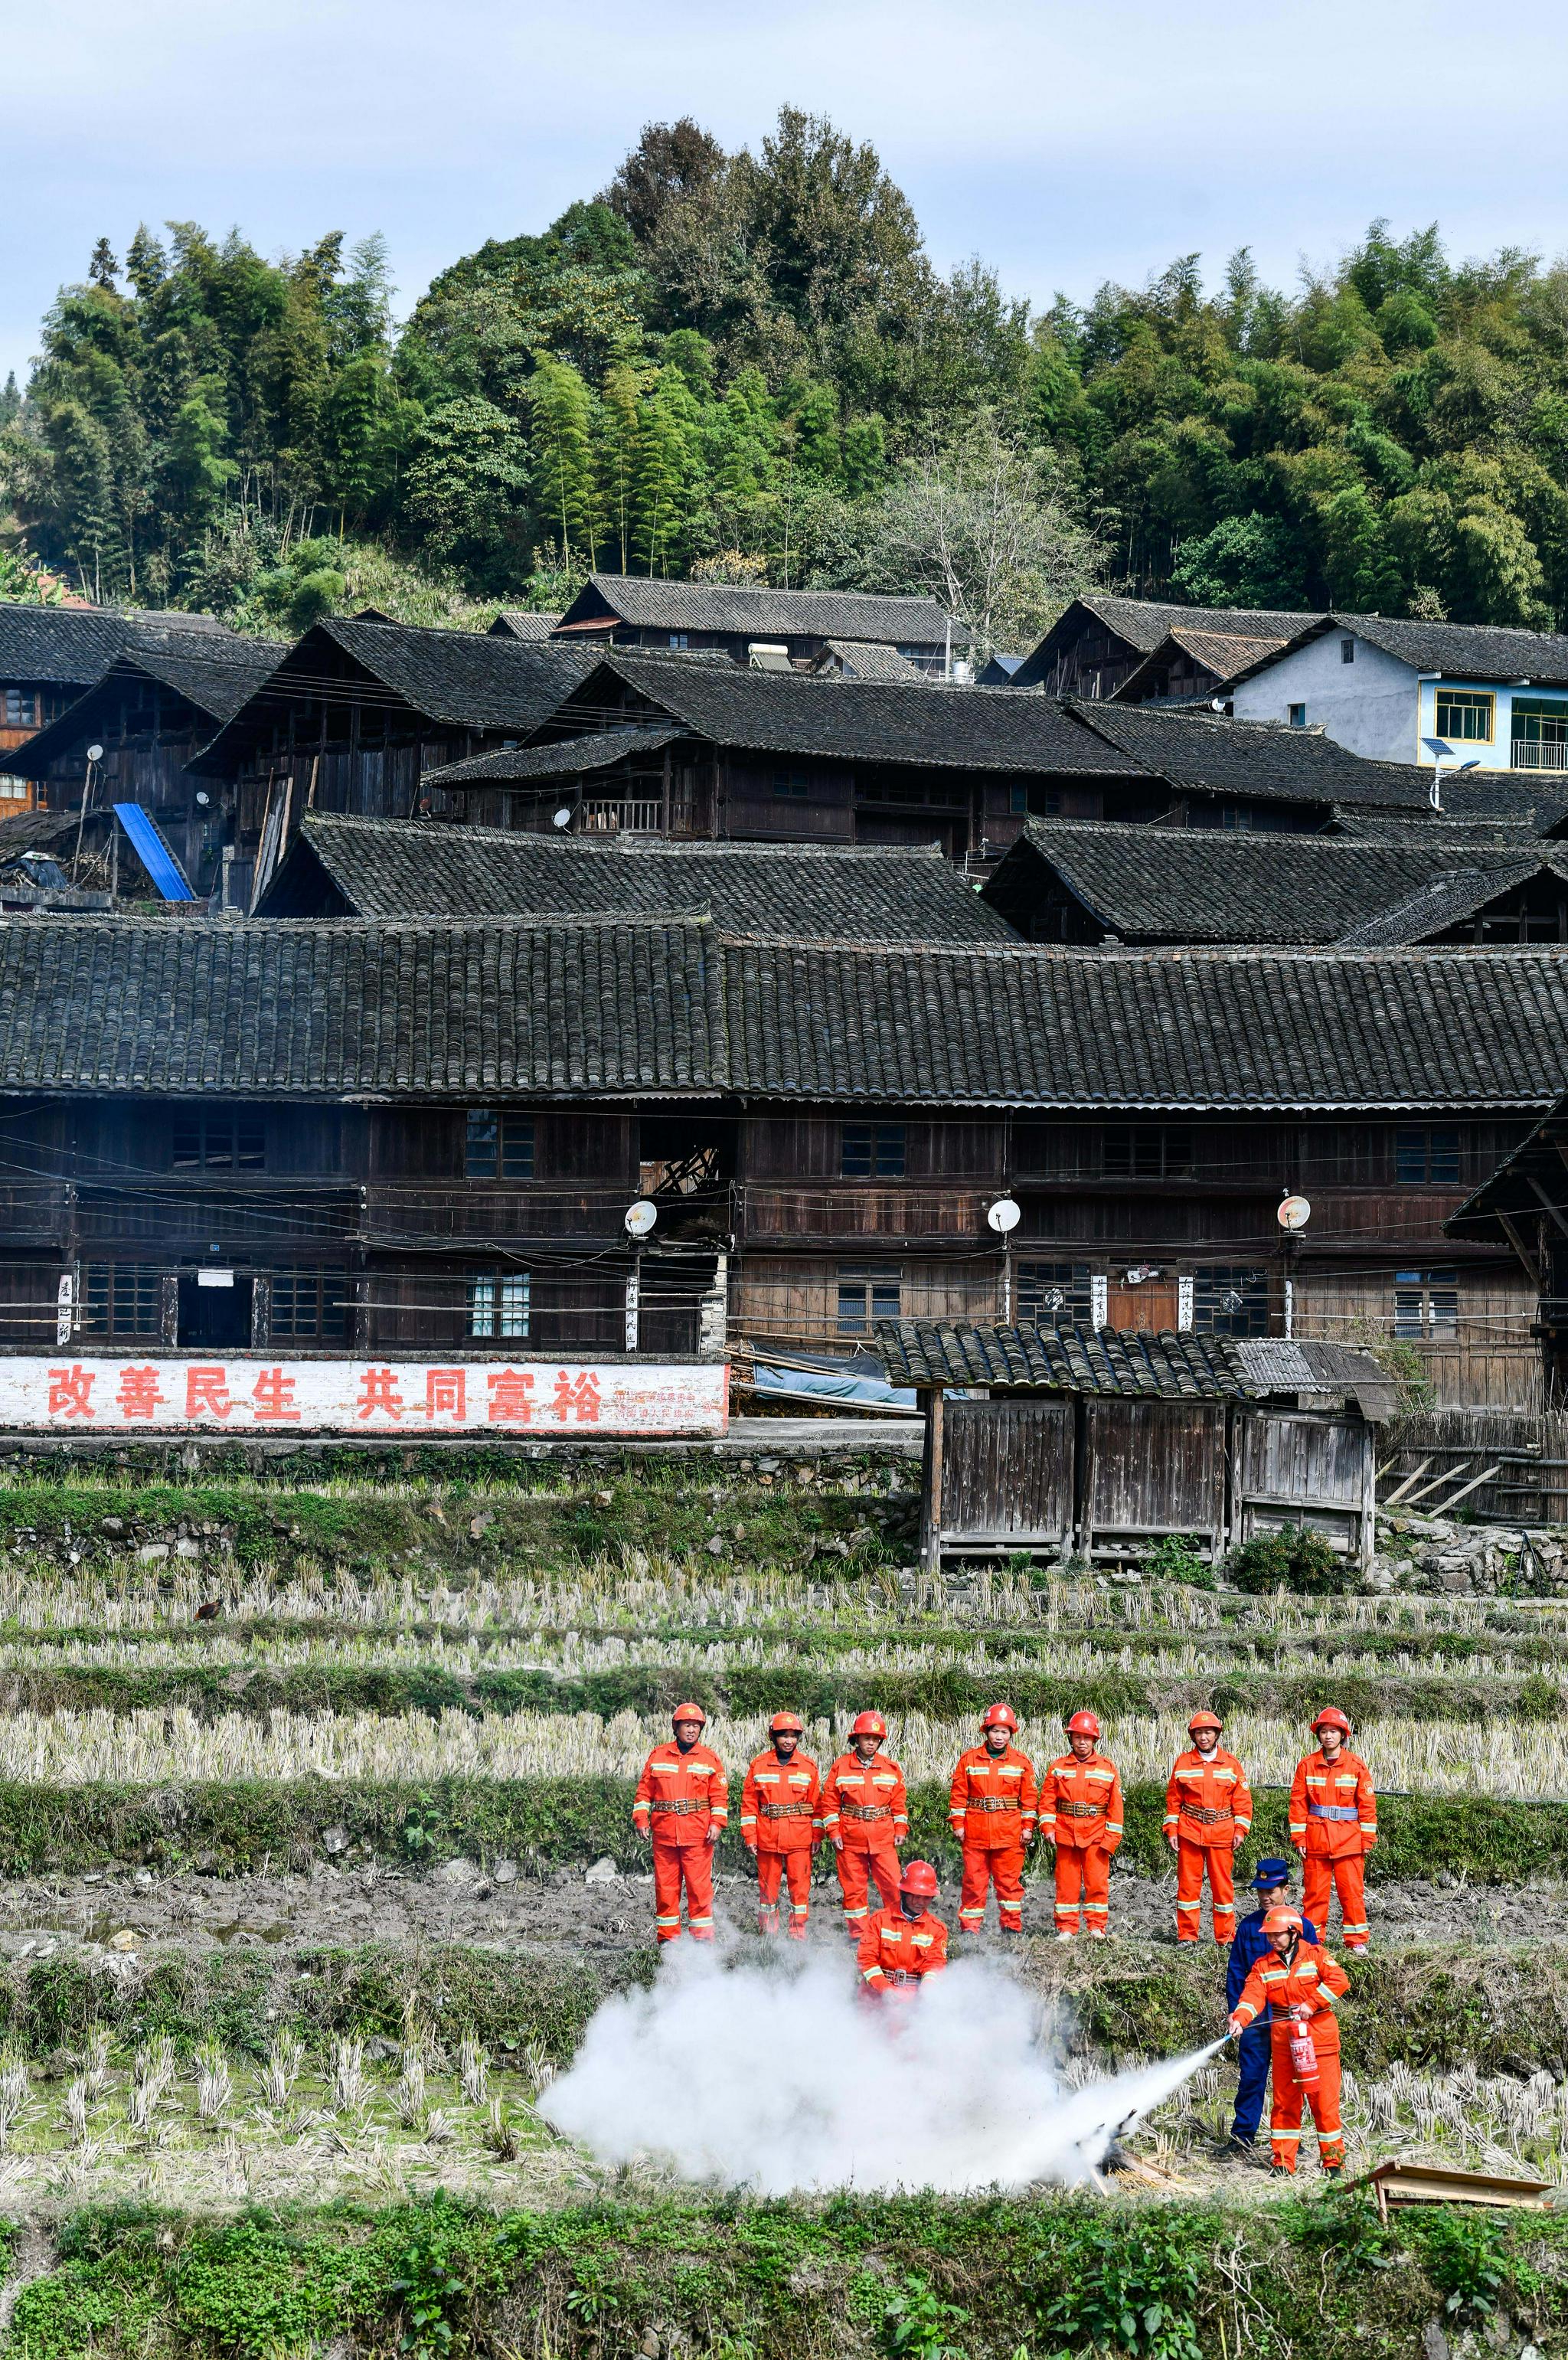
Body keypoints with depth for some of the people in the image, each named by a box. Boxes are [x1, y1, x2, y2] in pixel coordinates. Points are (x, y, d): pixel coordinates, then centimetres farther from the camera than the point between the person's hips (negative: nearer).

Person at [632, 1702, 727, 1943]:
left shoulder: (710, 1758, 7)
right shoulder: (658, 1756, 10)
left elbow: (719, 1795, 5)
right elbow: (644, 1791, 11)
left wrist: (716, 1824, -7)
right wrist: (641, 1819, 0)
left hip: (698, 1834, -2)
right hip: (664, 1834, 2)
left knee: (699, 1887, -5)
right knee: (665, 1887, 4)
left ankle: (702, 1937, -1)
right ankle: (667, 1937, 12)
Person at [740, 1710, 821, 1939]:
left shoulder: (808, 1766, 4)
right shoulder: (759, 1765, 3)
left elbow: (816, 1804, 6)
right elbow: (749, 1804, 4)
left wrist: (817, 1836, 1)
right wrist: (749, 1836, -2)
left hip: (799, 1840, 0)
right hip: (767, 1839, 0)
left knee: (800, 1887, -1)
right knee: (767, 1887, 7)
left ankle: (798, 1935, 7)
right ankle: (767, 1934, 17)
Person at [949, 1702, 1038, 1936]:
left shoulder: (1021, 1761, 6)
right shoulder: (969, 1759, 5)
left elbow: (1029, 1797, 6)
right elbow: (959, 1794, 5)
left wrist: (1028, 1827, 1)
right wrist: (958, 1824, 0)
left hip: (1010, 1834, 0)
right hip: (975, 1833, 0)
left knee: (1010, 1881, 3)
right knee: (974, 1881, 3)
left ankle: (1011, 1926, 11)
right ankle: (970, 1927, 10)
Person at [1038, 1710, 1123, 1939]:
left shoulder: (1107, 1769, 3)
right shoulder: (1058, 1767, 5)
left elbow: (1115, 1806, 2)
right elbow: (1047, 1800, 4)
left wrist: (1111, 1838, -4)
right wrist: (1048, 1827, -9)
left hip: (1096, 1836, -1)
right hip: (1066, 1835, 1)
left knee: (1097, 1883, -3)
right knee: (1066, 1883, 4)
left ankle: (1097, 1927, 7)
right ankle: (1066, 1928, 11)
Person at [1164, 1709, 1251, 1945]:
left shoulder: (1231, 1764, 5)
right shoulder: (1183, 1762, 5)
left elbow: (1242, 1800, 5)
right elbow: (1173, 1800, 7)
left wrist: (1240, 1830, -3)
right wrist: (1171, 1830, 0)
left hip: (1222, 1833, 0)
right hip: (1189, 1832, 0)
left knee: (1223, 1884, 2)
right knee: (1188, 1883, 2)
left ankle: (1226, 1937, 9)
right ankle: (1187, 1935, 10)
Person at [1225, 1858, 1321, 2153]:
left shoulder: (1303, 1927, 0)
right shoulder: (1248, 1926, 5)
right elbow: (1235, 1973, 8)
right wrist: (1235, 2014, 3)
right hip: (1255, 2016, 1)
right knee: (1251, 2076, 0)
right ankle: (1242, 2134, 7)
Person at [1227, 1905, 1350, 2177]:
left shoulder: (1315, 1955, 0)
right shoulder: (1263, 1965, 8)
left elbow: (1339, 1980, -13)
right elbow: (1253, 1995, -6)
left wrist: (1311, 2004, -19)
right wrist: (1239, 2019, -25)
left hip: (1318, 2039, -3)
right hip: (1283, 2040, 3)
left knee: (1324, 2099, -2)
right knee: (1285, 2101, 6)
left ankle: (1333, 2159, 7)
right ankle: (1282, 2160, 12)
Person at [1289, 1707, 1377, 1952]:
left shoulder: (1356, 1765, 1)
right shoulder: (1307, 1765, 4)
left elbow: (1367, 1804, 2)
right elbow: (1298, 1803, 4)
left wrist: (1368, 1839, -1)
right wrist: (1298, 1838, -1)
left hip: (1348, 1840, -1)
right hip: (1315, 1838, 1)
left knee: (1352, 1890, -2)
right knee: (1314, 1891, 4)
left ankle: (1356, 1940, 6)